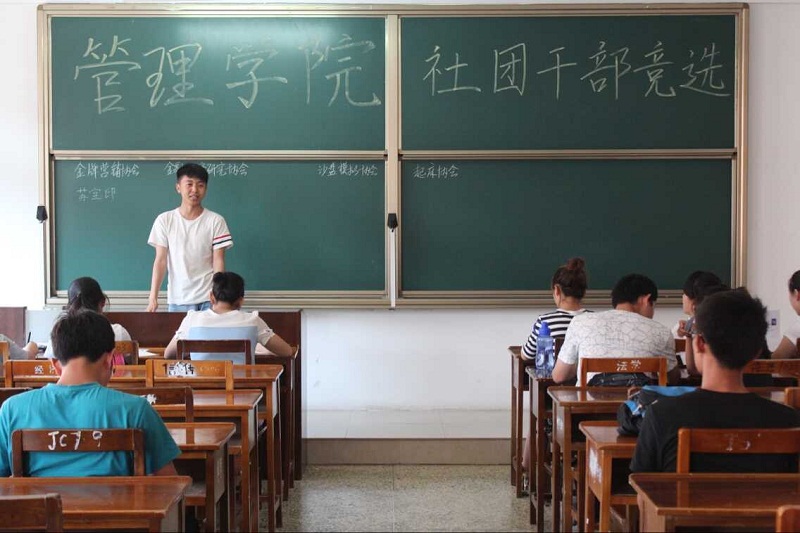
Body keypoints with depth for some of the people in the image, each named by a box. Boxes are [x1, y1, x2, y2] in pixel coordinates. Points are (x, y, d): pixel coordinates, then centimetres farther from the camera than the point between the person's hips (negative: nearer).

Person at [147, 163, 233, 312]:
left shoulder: (215, 221, -1)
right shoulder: (164, 220, 1)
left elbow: (218, 261, -3)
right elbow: (160, 261, 0)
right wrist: (153, 297, -9)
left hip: (208, 298, -1)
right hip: (178, 299, 1)